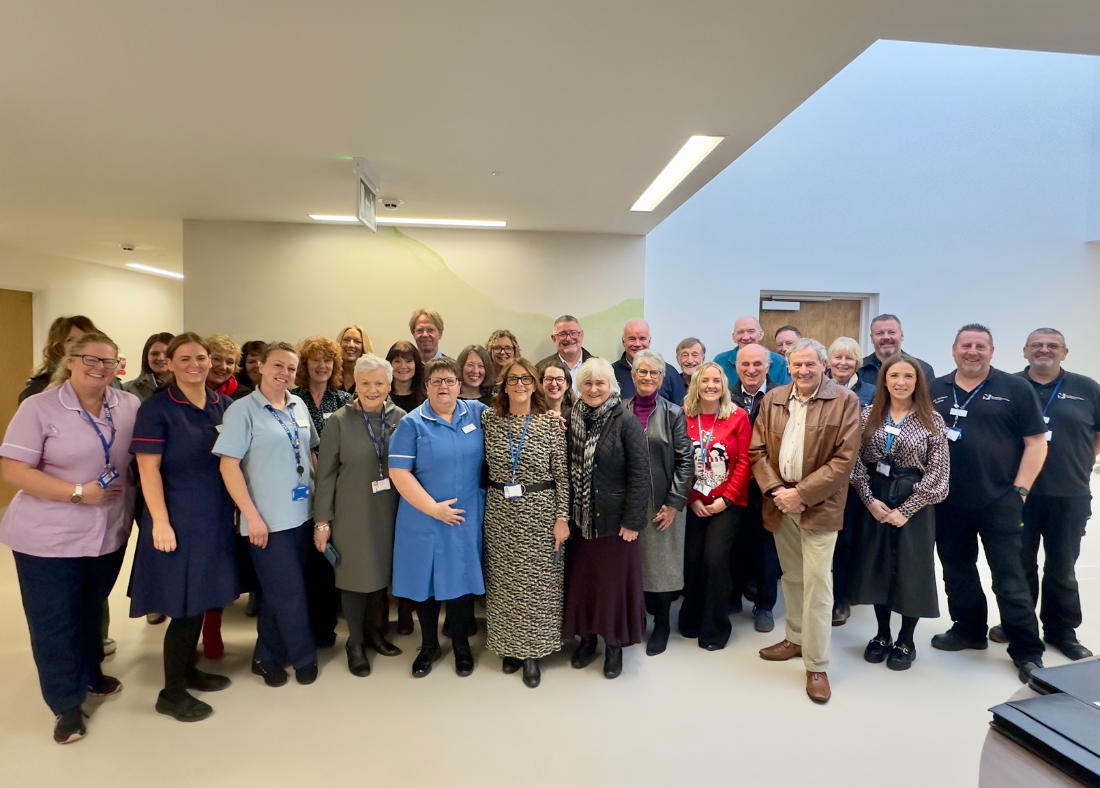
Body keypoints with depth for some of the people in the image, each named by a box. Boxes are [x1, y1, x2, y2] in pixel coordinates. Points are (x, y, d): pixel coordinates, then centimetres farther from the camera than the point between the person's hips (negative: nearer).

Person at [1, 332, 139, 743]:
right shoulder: (40, 407, -12)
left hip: (110, 533, 4)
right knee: (55, 622, 7)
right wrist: (79, 493, -22)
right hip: (50, 537, -4)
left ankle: (90, 675, 42)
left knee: (92, 611, 21)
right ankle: (67, 703, 24)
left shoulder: (129, 405, -1)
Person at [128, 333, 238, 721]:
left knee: (202, 599, 16)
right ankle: (171, 692, 19)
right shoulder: (156, 407, -9)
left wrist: (238, 508, 9)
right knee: (185, 605, 1)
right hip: (178, 519, -5)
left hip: (215, 516, 6)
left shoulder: (223, 404, 5)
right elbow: (148, 468, -13)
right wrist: (160, 521, -17)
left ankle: (187, 669, 35)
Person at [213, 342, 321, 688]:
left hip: (301, 513, 6)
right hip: (267, 519, -5)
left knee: (279, 592, 17)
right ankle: (304, 657, 23)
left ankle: (267, 657, 34)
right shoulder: (243, 410, -10)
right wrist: (252, 515, -16)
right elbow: (228, 465, -13)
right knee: (291, 592, 3)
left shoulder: (298, 406, 7)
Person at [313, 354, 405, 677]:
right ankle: (355, 642, 28)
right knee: (356, 576, 8)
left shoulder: (400, 418, -1)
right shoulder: (339, 421, -6)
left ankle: (373, 630, 38)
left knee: (381, 572, 15)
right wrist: (322, 520, -6)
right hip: (352, 514, -2)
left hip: (390, 513, 3)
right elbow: (325, 474, -4)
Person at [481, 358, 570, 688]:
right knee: (503, 581, 11)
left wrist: (562, 518, -7)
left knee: (537, 583, 6)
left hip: (539, 512, -2)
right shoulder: (488, 419, 1)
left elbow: (562, 475, -5)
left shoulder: (551, 422, -6)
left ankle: (532, 652, 24)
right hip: (499, 512, 2)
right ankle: (510, 646, 31)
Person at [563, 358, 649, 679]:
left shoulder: (626, 421, -10)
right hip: (580, 519, 4)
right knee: (581, 579, 13)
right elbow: (566, 469, 9)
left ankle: (615, 644, 27)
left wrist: (632, 520, -14)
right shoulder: (572, 419, 4)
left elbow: (639, 473, -12)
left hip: (614, 519, -4)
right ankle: (587, 637, 33)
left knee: (614, 580, 7)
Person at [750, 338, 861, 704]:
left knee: (816, 583, -2)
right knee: (791, 577, 17)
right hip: (779, 504, 4)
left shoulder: (844, 400, -7)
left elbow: (845, 458, -12)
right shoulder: (773, 398, 6)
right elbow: (758, 449, 5)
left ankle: (817, 665, 12)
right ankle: (796, 638, 35)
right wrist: (775, 490, -9)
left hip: (818, 506, -4)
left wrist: (802, 493, -16)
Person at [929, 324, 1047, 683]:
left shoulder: (1016, 389, -2)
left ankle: (1027, 651, 16)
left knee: (1010, 578, 2)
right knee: (957, 570, 15)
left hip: (999, 503, -3)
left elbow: (1036, 443, -3)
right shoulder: (934, 390, 6)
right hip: (947, 503, 4)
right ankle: (969, 628, 32)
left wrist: (1019, 490, -9)